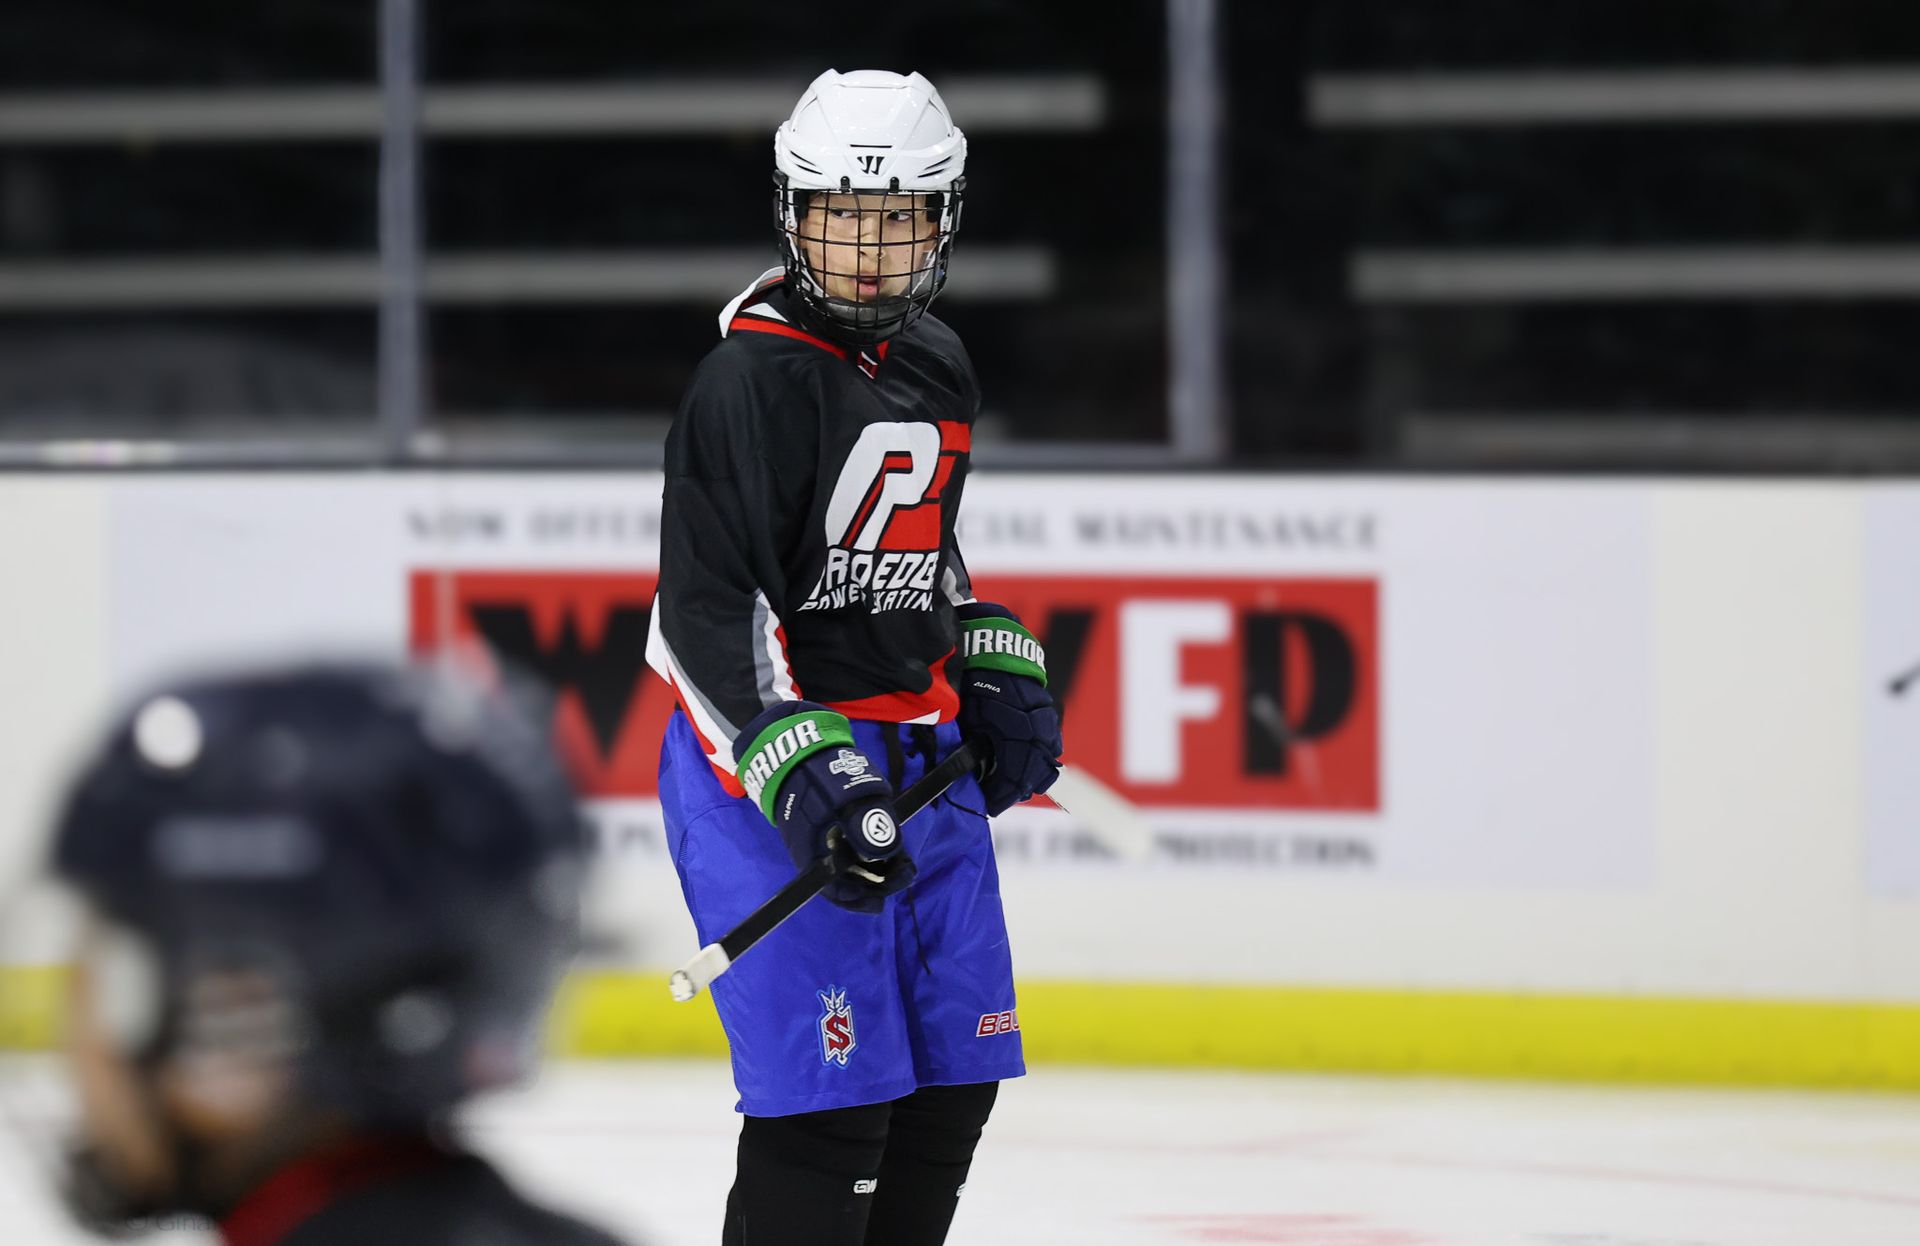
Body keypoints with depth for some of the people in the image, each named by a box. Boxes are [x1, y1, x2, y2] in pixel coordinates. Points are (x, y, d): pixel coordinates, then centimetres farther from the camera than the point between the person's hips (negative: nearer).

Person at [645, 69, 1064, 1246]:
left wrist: (995, 670, 17)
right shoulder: (756, 376, -16)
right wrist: (803, 775, -31)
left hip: (916, 750, 9)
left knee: (952, 1079, 13)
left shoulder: (938, 365, 10)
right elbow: (709, 605, -23)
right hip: (769, 760, -8)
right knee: (830, 1101, -14)